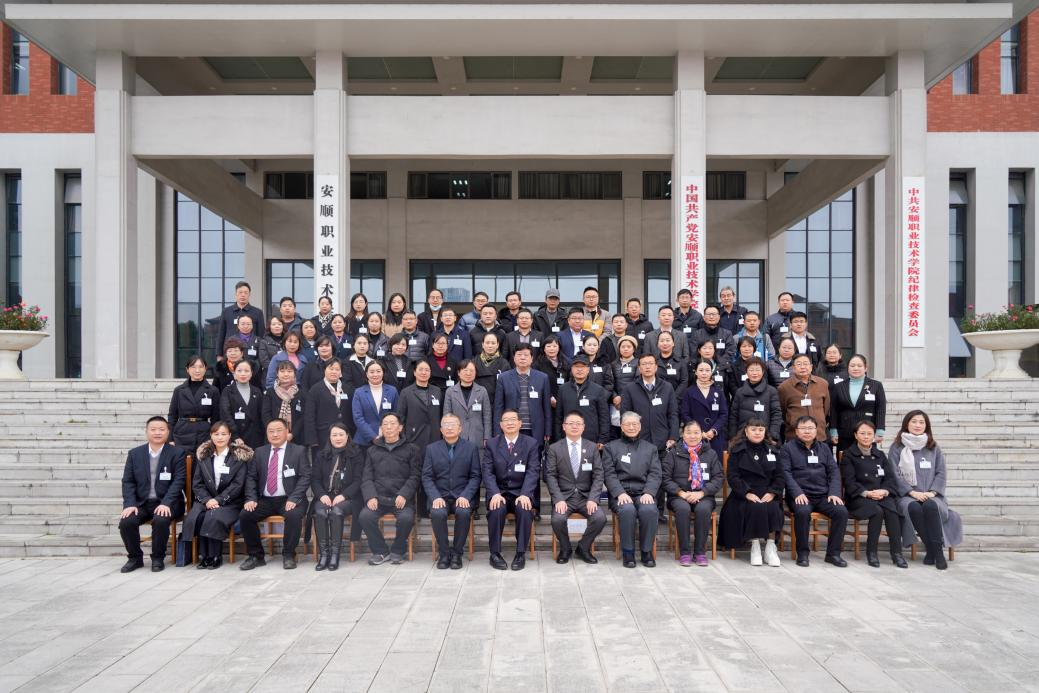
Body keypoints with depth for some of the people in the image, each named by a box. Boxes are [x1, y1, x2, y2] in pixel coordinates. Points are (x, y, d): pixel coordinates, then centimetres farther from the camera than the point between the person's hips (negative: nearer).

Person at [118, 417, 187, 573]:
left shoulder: (177, 453, -1)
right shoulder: (134, 453, 9)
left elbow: (179, 481, -9)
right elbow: (128, 481, 5)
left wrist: (165, 503, -22)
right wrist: (130, 504, -11)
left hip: (166, 503, -3)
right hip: (141, 503, 3)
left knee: (160, 520, -32)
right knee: (126, 522, -23)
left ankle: (158, 558, -8)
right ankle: (135, 558, 3)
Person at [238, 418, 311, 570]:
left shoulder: (299, 451, 2)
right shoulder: (260, 452, 13)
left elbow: (305, 477, -6)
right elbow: (251, 477, 10)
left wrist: (293, 499, -19)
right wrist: (251, 499, -7)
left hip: (289, 500, -4)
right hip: (265, 500, 4)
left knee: (294, 515, -34)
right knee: (244, 515, -20)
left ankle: (288, 555, -14)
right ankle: (256, 556, -2)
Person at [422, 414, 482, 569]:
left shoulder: (471, 448, 7)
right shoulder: (431, 449, 10)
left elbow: (475, 476, 2)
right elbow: (427, 477, 4)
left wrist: (465, 496, -14)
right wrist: (435, 497, -13)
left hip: (463, 496, -1)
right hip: (440, 496, 1)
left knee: (463, 512, -32)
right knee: (437, 513, -31)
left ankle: (456, 553, -12)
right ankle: (443, 553, -10)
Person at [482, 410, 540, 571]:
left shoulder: (531, 443, 2)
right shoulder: (491, 444, 4)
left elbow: (533, 472, -6)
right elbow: (487, 472, -3)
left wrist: (525, 494, -22)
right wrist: (495, 494, -21)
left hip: (521, 493, 0)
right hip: (499, 492, 0)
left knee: (525, 510, -32)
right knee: (496, 510, -31)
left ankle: (521, 553, -16)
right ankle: (495, 553, -14)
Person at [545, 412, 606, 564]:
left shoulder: (592, 447, 7)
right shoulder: (554, 448, 3)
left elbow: (598, 475, 2)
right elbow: (551, 476, -3)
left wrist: (593, 499, -13)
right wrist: (558, 499, -17)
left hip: (586, 496, 1)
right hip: (564, 496, -1)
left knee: (600, 518, -25)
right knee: (558, 519, -30)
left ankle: (583, 548, 4)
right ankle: (565, 549, 3)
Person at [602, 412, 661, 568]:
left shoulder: (650, 448, 20)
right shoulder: (611, 447, 14)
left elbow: (655, 474, 8)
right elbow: (609, 474, 3)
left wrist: (649, 492, -11)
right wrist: (620, 493, -14)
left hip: (644, 493, 1)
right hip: (620, 493, -1)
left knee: (650, 510, -32)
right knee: (627, 510, -34)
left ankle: (647, 551, -13)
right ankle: (628, 552, -17)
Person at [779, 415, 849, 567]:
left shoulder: (824, 448, 19)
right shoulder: (787, 448, 6)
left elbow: (834, 471, 12)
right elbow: (786, 473, -5)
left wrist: (834, 492, -4)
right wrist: (797, 493, -18)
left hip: (823, 495, 4)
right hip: (800, 495, -4)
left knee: (841, 511, -22)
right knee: (803, 512, -34)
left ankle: (833, 553, -8)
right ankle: (802, 553, -16)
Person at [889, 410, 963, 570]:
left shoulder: (934, 448, 16)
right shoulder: (897, 448, 8)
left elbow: (941, 473, 8)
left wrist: (932, 492, -8)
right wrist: (912, 492, -12)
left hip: (930, 495, 1)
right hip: (906, 495, -1)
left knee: (930, 506, -34)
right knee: (914, 507, -35)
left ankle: (938, 550, -28)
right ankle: (931, 549, -22)